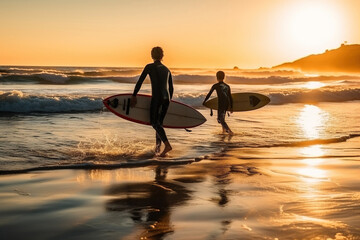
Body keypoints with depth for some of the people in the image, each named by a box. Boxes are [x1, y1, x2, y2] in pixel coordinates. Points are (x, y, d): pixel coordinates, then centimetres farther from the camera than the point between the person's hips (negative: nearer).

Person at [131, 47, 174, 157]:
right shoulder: (167, 70, 18)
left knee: (154, 123, -6)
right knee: (159, 123, 16)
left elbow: (140, 81, 1)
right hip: (166, 98, 5)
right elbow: (171, 88, 21)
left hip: (156, 98, -5)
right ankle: (157, 147, 17)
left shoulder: (149, 67, 4)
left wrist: (134, 96, 7)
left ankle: (167, 144, -25)